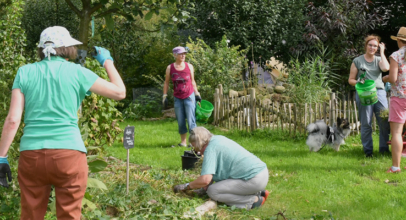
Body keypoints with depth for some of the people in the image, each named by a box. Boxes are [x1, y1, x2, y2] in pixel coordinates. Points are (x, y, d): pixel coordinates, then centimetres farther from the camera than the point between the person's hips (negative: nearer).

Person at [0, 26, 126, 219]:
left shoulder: (25, 72, 7)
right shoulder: (77, 72, 3)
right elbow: (120, 92, 9)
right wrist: (107, 62, 23)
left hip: (31, 154, 2)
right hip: (68, 153, -2)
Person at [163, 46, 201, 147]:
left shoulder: (189, 66, 1)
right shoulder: (170, 68, 0)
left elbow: (192, 81, 11)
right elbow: (166, 82, 9)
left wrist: (197, 94, 11)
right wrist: (165, 95, 5)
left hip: (189, 96, -1)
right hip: (178, 97, 1)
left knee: (191, 120, -6)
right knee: (180, 122, 7)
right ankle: (183, 142, 17)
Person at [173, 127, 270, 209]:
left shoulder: (210, 149, -12)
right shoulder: (219, 139, 15)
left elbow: (205, 180, -20)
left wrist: (187, 186, -4)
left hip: (254, 180, -10)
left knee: (212, 191, -9)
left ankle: (253, 200, -8)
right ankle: (259, 193, 14)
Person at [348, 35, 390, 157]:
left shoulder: (379, 60, 15)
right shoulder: (357, 61, 10)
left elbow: (386, 68, -9)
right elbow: (351, 80, 11)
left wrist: (382, 52, 1)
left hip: (379, 91, 2)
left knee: (385, 122, -6)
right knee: (366, 123, -1)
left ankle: (384, 149, 3)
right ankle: (368, 150, 6)